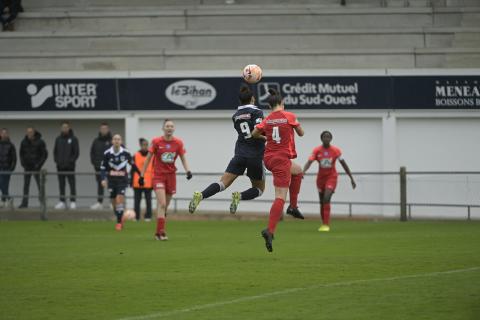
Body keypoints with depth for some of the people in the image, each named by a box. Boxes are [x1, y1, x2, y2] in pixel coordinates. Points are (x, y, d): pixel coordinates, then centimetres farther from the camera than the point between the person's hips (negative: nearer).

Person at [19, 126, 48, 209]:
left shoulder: (40, 142, -8)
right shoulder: (24, 142, 3)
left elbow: (45, 154, -5)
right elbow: (21, 153, 14)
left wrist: (39, 164, -12)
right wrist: (23, 163, 1)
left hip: (36, 167, -3)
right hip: (27, 167, 3)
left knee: (39, 183, -1)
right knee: (26, 184, 1)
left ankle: (42, 201, 7)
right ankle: (24, 202, 2)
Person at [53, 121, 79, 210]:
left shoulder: (73, 139, -1)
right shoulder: (58, 139, 12)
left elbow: (76, 152, -3)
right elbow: (55, 151, 16)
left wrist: (71, 161, -13)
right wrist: (56, 160, 1)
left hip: (70, 166, -4)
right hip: (60, 166, 4)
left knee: (72, 184, -3)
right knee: (61, 185, 6)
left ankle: (73, 202, -1)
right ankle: (62, 202, 10)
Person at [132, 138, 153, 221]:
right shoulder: (136, 156, 4)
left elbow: (154, 170, 6)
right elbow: (132, 170, 7)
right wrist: (131, 181, 4)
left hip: (148, 183, 0)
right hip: (137, 183, 0)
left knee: (148, 200, 0)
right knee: (137, 200, 4)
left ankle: (148, 216, 6)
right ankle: (136, 217, 9)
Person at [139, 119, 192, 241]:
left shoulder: (178, 143, 0)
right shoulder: (156, 142, -6)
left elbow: (183, 158, 7)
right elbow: (148, 159, 1)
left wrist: (188, 170, -12)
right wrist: (142, 175, 0)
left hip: (171, 175, 3)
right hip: (158, 175, -3)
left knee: (165, 206, 8)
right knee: (162, 204, -18)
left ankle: (158, 232, 20)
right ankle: (161, 232, -18)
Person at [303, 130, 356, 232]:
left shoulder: (336, 150, -8)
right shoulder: (317, 150, -8)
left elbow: (344, 164, 0)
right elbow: (309, 162, -19)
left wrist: (351, 179, 2)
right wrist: (303, 171, -40)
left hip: (331, 177, -3)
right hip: (321, 177, 3)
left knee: (326, 199, -21)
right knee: (322, 202, 10)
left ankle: (326, 225, -19)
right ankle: (323, 223, 27)